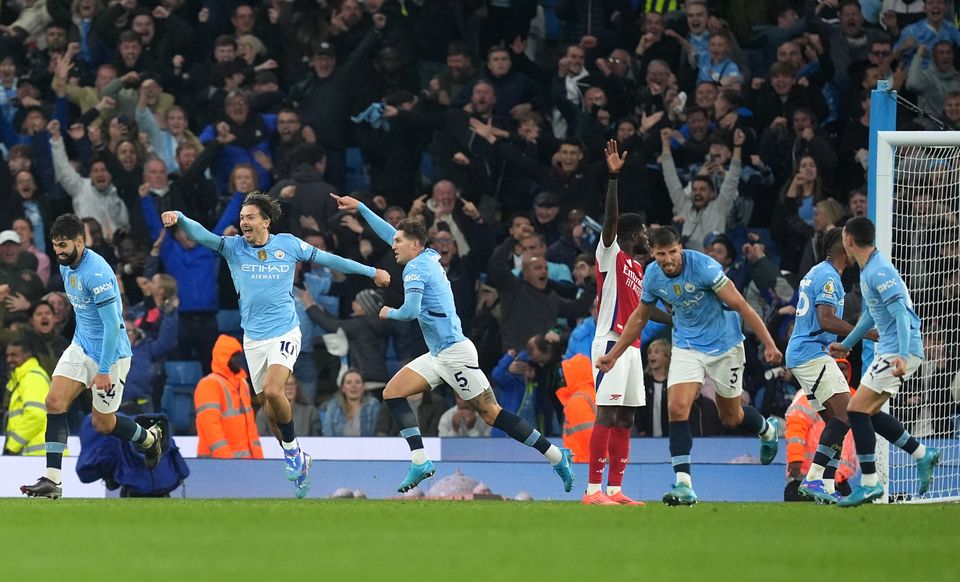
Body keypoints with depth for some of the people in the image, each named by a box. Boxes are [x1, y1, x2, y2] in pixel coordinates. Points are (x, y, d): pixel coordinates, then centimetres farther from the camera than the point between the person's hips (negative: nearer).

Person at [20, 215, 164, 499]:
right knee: (55, 402, -10)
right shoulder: (67, 266, 3)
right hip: (81, 347, 8)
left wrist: (104, 370, -25)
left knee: (103, 424, 4)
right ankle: (52, 480, -13)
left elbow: (112, 324, -25)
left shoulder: (96, 273, -25)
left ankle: (150, 438, 35)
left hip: (110, 352, -8)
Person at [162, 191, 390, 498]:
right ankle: (297, 460, 24)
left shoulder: (288, 245, -2)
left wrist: (371, 271, 16)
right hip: (254, 339, 3)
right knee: (269, 404, 6)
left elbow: (328, 259, 10)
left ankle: (292, 450, -4)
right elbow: (200, 234, -16)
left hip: (284, 333, -3)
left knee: (273, 391, -25)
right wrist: (179, 218, -38)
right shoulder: (233, 247, -1)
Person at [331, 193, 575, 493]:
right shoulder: (430, 257, 13)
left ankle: (557, 456, -6)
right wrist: (360, 208, 28)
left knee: (491, 413, -10)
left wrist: (389, 313, -2)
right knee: (392, 393, 3)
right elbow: (390, 233, 27)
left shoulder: (416, 268, -12)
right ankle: (420, 462, -4)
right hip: (438, 355, 10)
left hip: (454, 353, -10)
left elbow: (411, 311, -23)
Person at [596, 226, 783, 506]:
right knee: (677, 407, -18)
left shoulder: (703, 266, -24)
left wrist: (768, 343, -25)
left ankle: (768, 429, 46)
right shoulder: (653, 275, -7)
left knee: (731, 417, 10)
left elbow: (740, 305, -21)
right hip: (686, 346, 4)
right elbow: (639, 317, 11)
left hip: (723, 344, -4)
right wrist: (614, 354, 12)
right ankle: (683, 485, -17)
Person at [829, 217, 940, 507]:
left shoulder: (879, 271, -17)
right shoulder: (867, 270, 15)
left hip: (900, 352, -10)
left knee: (857, 409, -12)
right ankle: (923, 455, 19)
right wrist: (847, 344, 37)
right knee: (868, 412, 14)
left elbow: (901, 313, -25)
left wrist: (902, 355, -34)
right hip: (889, 351, 10)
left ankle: (869, 483, -10)